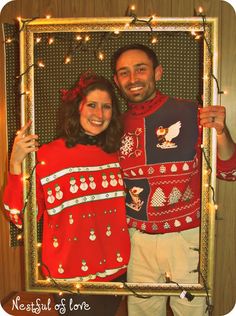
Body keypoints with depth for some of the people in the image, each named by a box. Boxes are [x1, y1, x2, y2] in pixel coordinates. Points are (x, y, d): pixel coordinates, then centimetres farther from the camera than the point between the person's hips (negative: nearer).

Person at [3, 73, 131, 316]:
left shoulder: (117, 155, 2)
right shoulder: (46, 156, -12)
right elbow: (22, 216, -14)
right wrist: (15, 164, -23)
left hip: (116, 270, 5)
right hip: (70, 276, -4)